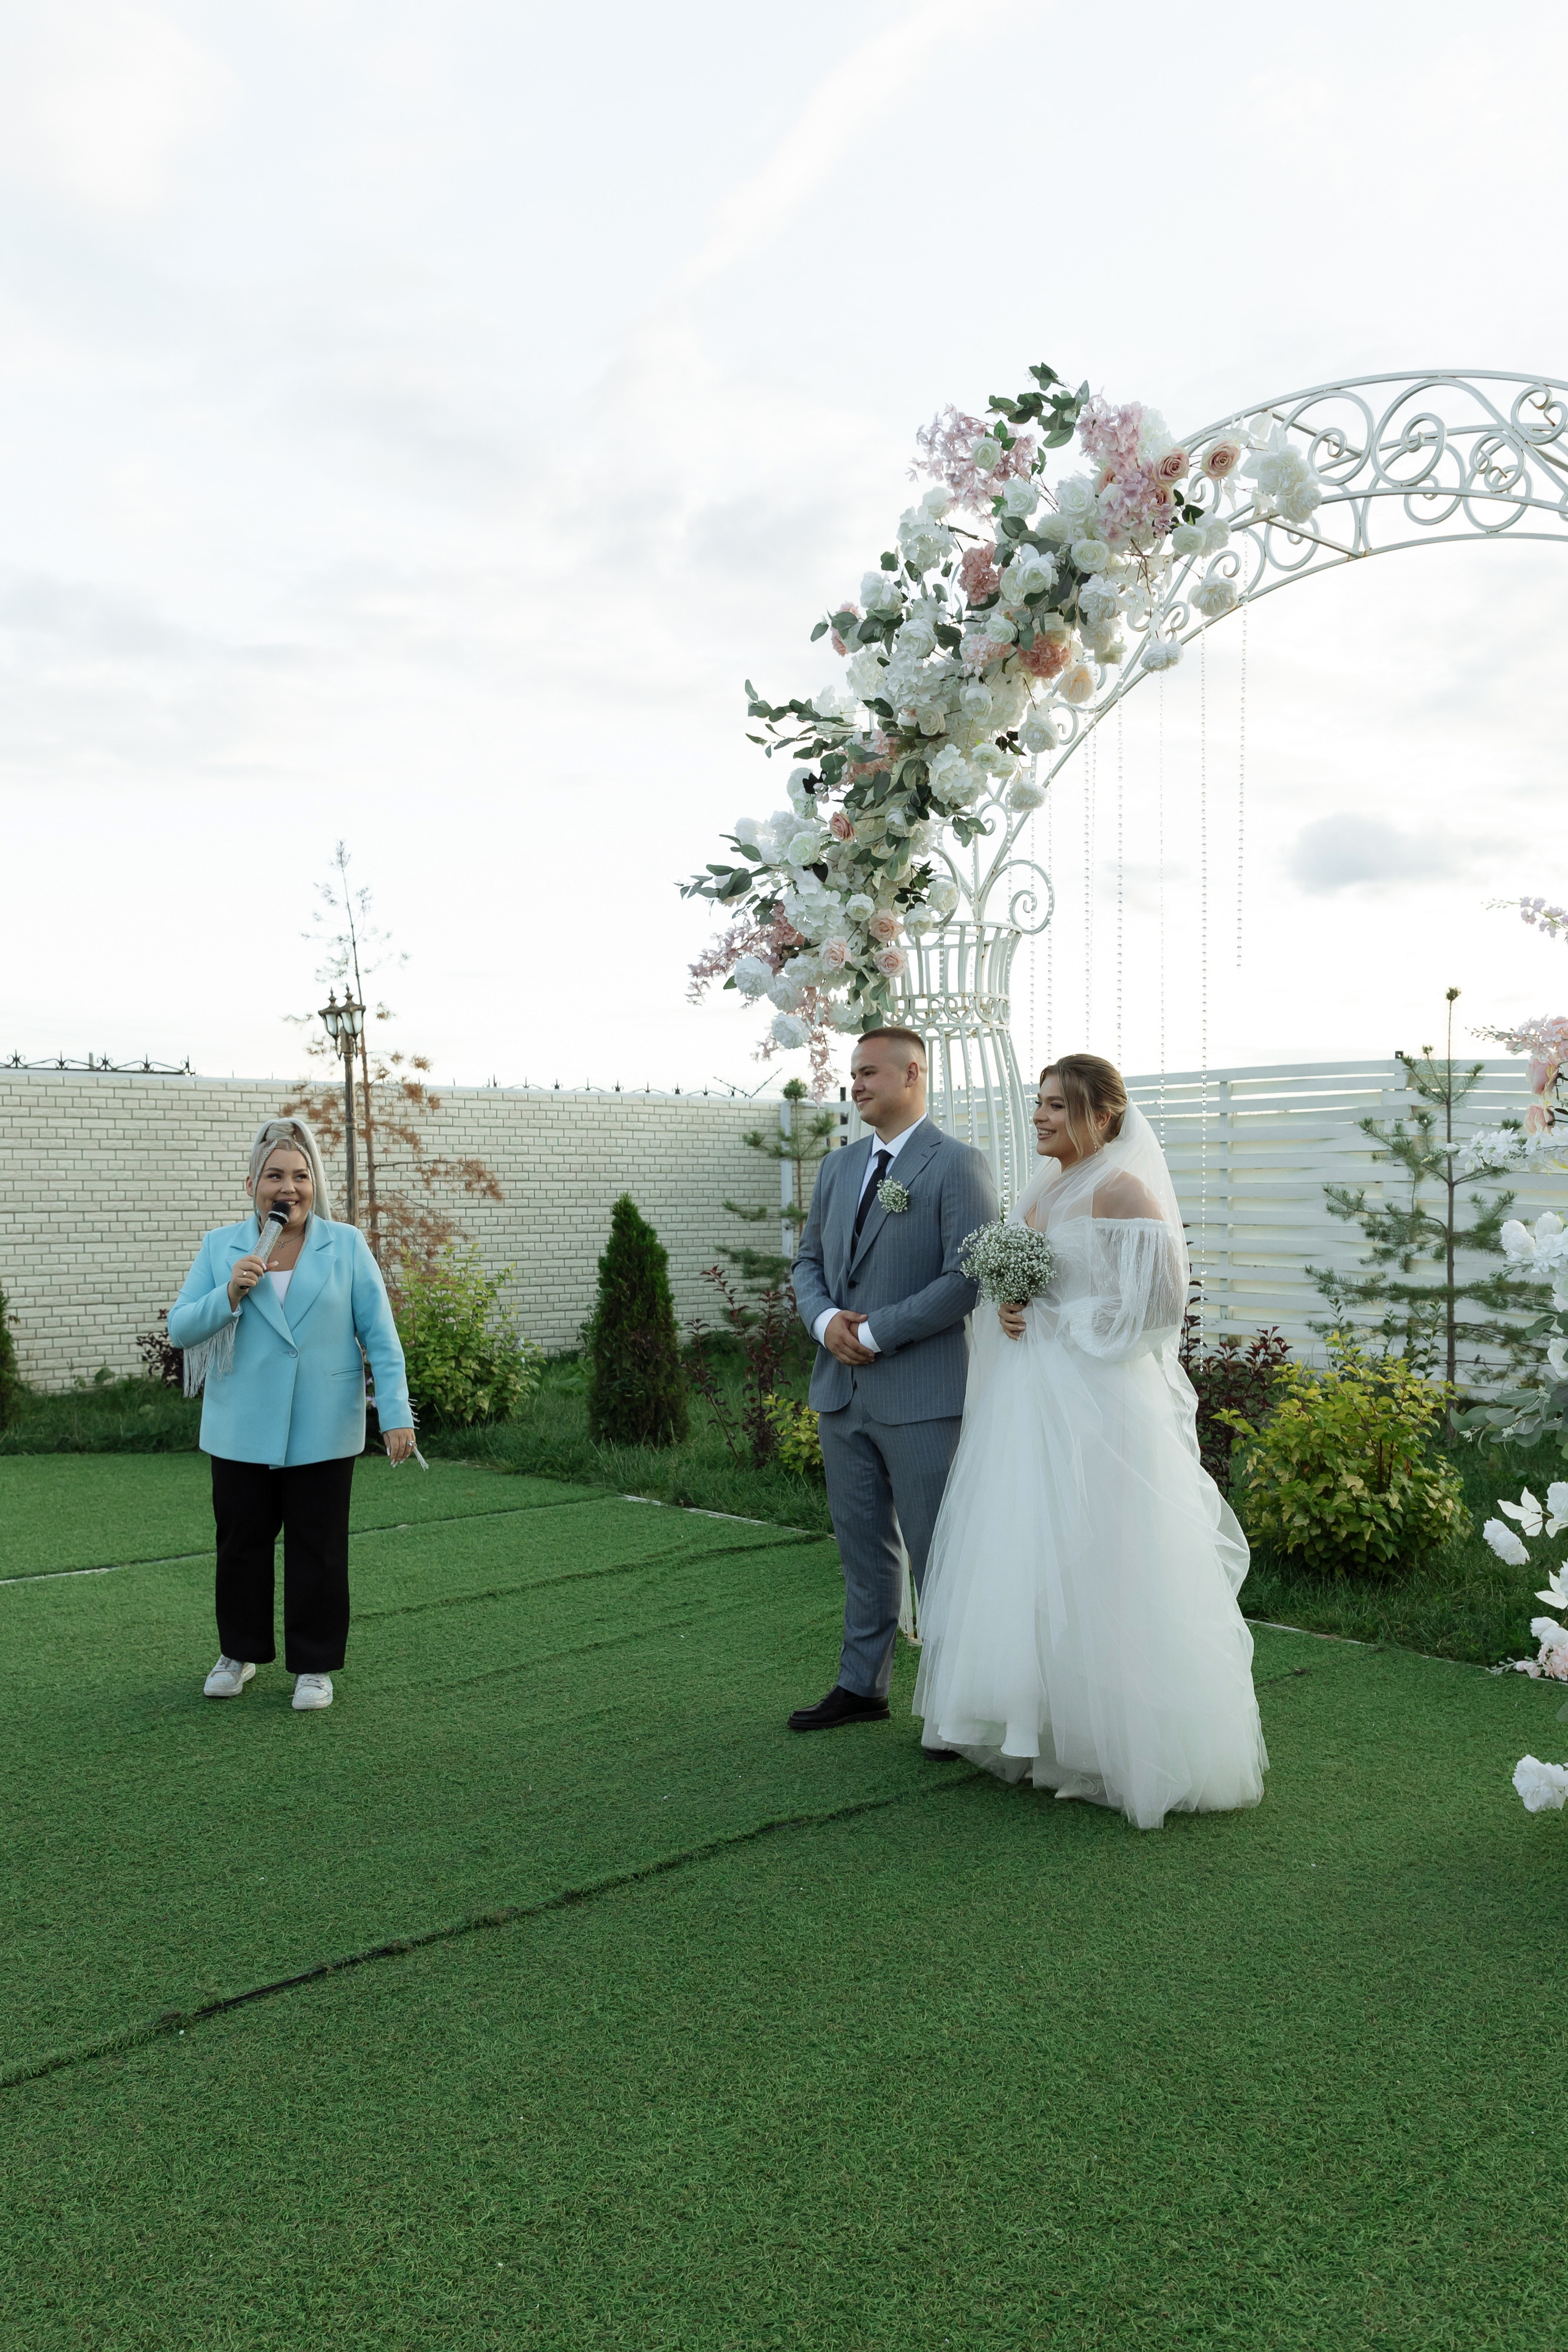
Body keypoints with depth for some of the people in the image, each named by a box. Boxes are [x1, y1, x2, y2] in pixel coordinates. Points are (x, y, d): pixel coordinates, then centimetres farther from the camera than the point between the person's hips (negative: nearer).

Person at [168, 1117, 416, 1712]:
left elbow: (379, 1335, -3)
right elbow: (180, 1328, 1)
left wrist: (396, 1413, -9)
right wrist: (228, 1295, -17)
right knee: (241, 1544, 12)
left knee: (317, 1550, 6)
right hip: (241, 1431, 2)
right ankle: (239, 1652, 32)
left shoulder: (346, 1246, 0)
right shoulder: (220, 1248, 4)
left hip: (323, 1432, -1)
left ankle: (314, 1665, 19)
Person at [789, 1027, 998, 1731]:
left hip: (921, 1395, -7)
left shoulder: (957, 1166, -9)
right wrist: (825, 1320, -4)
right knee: (864, 1548, 16)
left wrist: (875, 1332, -16)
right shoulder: (839, 1167, 13)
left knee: (937, 1554, 2)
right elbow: (809, 1259, 18)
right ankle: (861, 1686, 28)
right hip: (841, 1390, 7)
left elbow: (968, 1278, -16)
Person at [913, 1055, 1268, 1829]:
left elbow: (1158, 1299, -17)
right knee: (1023, 1557, 10)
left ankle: (1123, 1747, 10)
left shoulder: (1124, 1191, -10)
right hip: (1029, 1403, 8)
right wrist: (1008, 1312, 0)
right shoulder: (1042, 1190, 14)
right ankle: (1043, 1727, 22)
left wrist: (1053, 1321, -12)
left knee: (1096, 1572, -3)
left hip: (1096, 1404, -8)